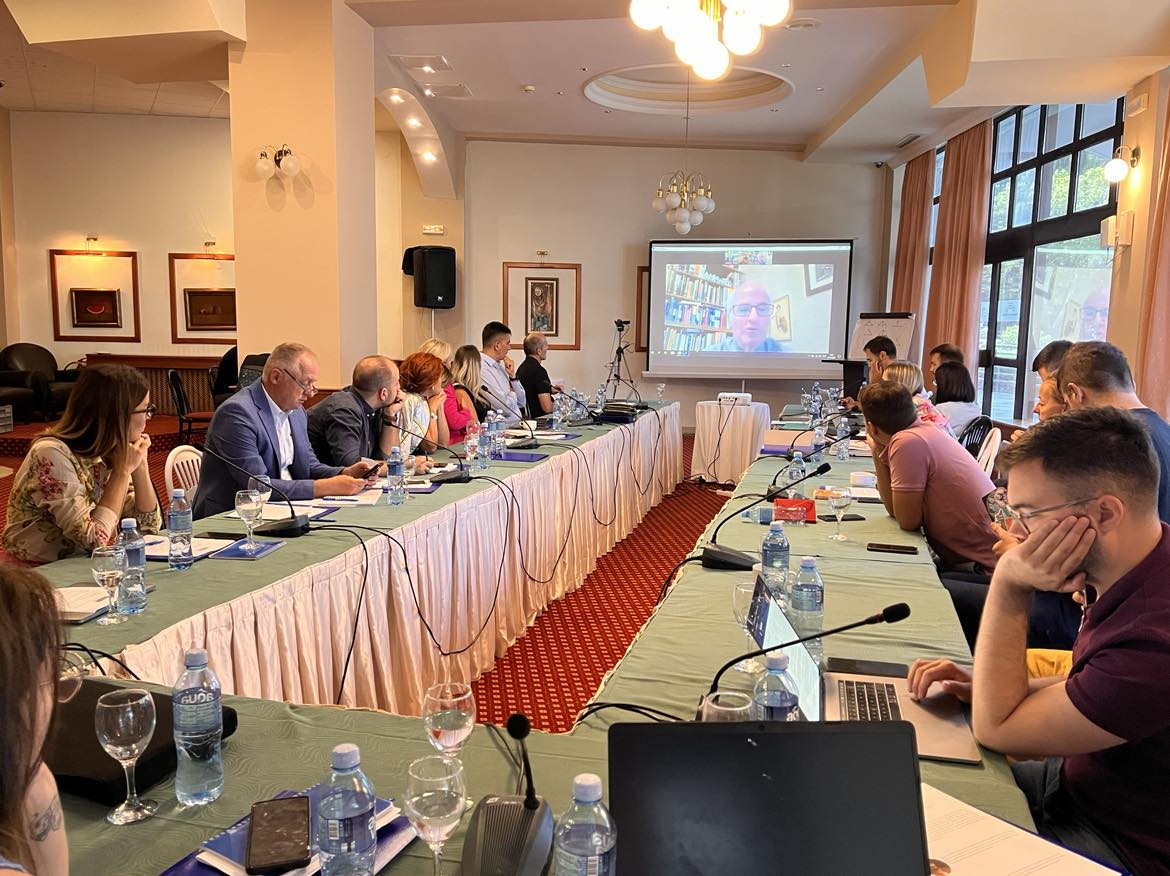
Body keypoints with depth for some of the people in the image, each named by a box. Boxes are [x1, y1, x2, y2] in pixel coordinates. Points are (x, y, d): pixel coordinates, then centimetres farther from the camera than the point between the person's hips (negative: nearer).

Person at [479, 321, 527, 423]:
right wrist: (512, 394, 4)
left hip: (518, 421, 8)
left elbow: (522, 403, 17)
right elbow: (506, 408, -18)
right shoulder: (481, 369, -14)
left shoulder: (499, 365, 14)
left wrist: (512, 376, 4)